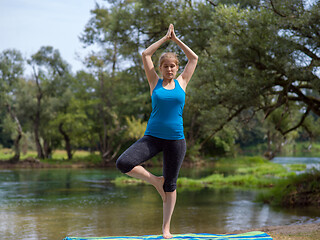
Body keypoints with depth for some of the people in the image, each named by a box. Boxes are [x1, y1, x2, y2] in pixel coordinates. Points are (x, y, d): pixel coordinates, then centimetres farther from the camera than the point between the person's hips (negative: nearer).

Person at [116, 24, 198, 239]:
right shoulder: (155, 82, 6)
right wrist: (165, 38, 8)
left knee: (171, 185, 5)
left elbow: (194, 58, 13)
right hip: (152, 137, 0)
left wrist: (176, 39, 14)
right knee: (123, 163, -21)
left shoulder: (182, 83, 7)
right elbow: (145, 55, 4)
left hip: (175, 139, 0)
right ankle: (155, 181, 4)